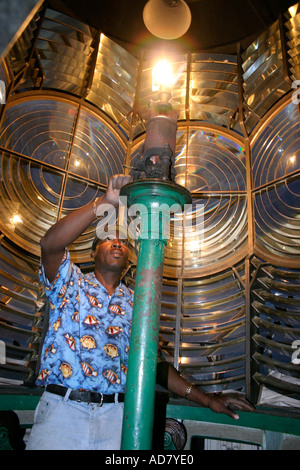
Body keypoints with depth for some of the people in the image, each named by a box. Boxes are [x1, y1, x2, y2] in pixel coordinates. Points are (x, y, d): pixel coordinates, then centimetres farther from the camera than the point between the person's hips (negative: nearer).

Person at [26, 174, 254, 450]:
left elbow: (153, 364, 13)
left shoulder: (135, 303, 12)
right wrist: (105, 202, -21)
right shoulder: (71, 283, 4)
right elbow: (51, 243, -17)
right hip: (62, 408, -2)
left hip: (116, 415, 2)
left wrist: (208, 400, 9)